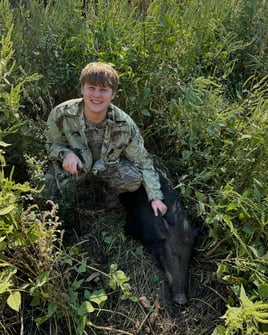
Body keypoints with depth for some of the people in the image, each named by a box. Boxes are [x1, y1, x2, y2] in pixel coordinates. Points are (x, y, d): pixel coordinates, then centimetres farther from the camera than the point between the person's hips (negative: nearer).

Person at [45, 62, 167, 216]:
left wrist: (156, 197, -16)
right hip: (74, 167, 1)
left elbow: (143, 160, -14)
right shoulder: (61, 114, -27)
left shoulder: (125, 125, -25)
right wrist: (65, 154, -34)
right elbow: (52, 144, -9)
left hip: (108, 165, 0)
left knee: (135, 178, -27)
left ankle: (111, 195, 9)